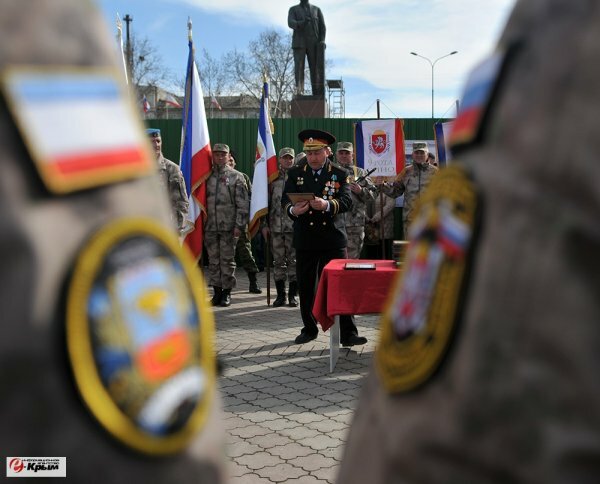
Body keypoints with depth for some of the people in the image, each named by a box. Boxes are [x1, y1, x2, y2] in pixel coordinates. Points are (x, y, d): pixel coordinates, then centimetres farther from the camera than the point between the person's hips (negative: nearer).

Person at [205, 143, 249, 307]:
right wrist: (201, 224, 9)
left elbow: (243, 204, -5)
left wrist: (239, 225, -11)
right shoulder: (207, 177, 10)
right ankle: (217, 292, 15)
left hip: (229, 227, -3)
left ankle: (227, 292, 9)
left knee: (228, 260, 1)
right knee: (213, 260, 7)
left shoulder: (236, 177, 0)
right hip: (210, 227, 4)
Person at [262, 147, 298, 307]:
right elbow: (266, 201, 10)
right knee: (278, 261, 5)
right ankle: (280, 294, 12)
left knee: (293, 260, 1)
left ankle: (293, 294, 9)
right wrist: (265, 224, 5)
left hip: (294, 226, -2)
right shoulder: (272, 178, 10)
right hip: (276, 226, 2)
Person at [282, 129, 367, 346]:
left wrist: (327, 204, -30)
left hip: (333, 238, -2)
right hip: (305, 239, 2)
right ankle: (309, 329, 25)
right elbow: (285, 199, -3)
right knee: (306, 287, 9)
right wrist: (293, 210, -27)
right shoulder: (295, 173, 8)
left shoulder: (339, 175, 3)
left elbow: (347, 202, -10)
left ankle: (347, 333, 1)